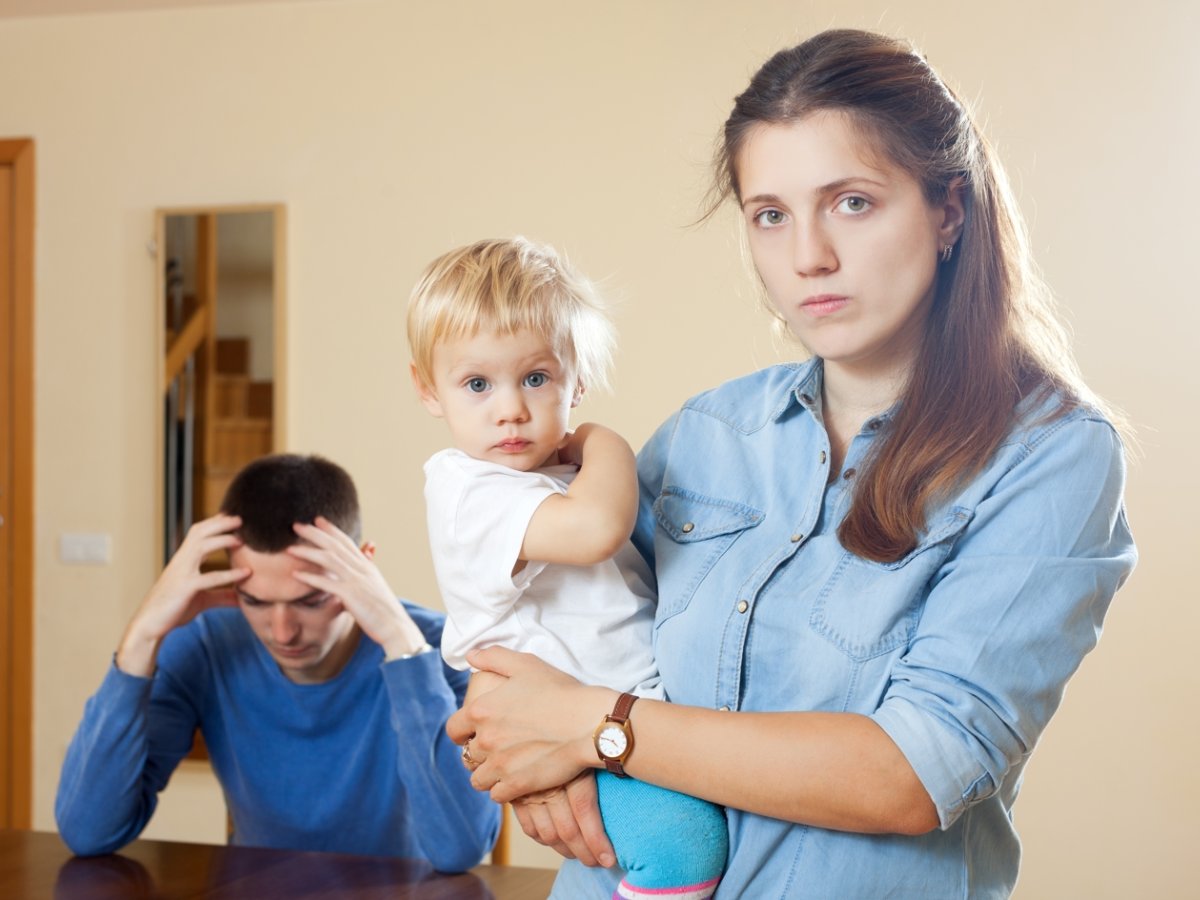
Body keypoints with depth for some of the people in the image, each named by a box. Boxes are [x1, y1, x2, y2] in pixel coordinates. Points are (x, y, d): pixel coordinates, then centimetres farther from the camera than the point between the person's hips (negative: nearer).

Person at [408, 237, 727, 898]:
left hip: (631, 714, 9)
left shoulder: (563, 475, 14)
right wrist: (607, 445, -12)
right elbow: (596, 529, -32)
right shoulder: (470, 488, -16)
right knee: (682, 835, -29)